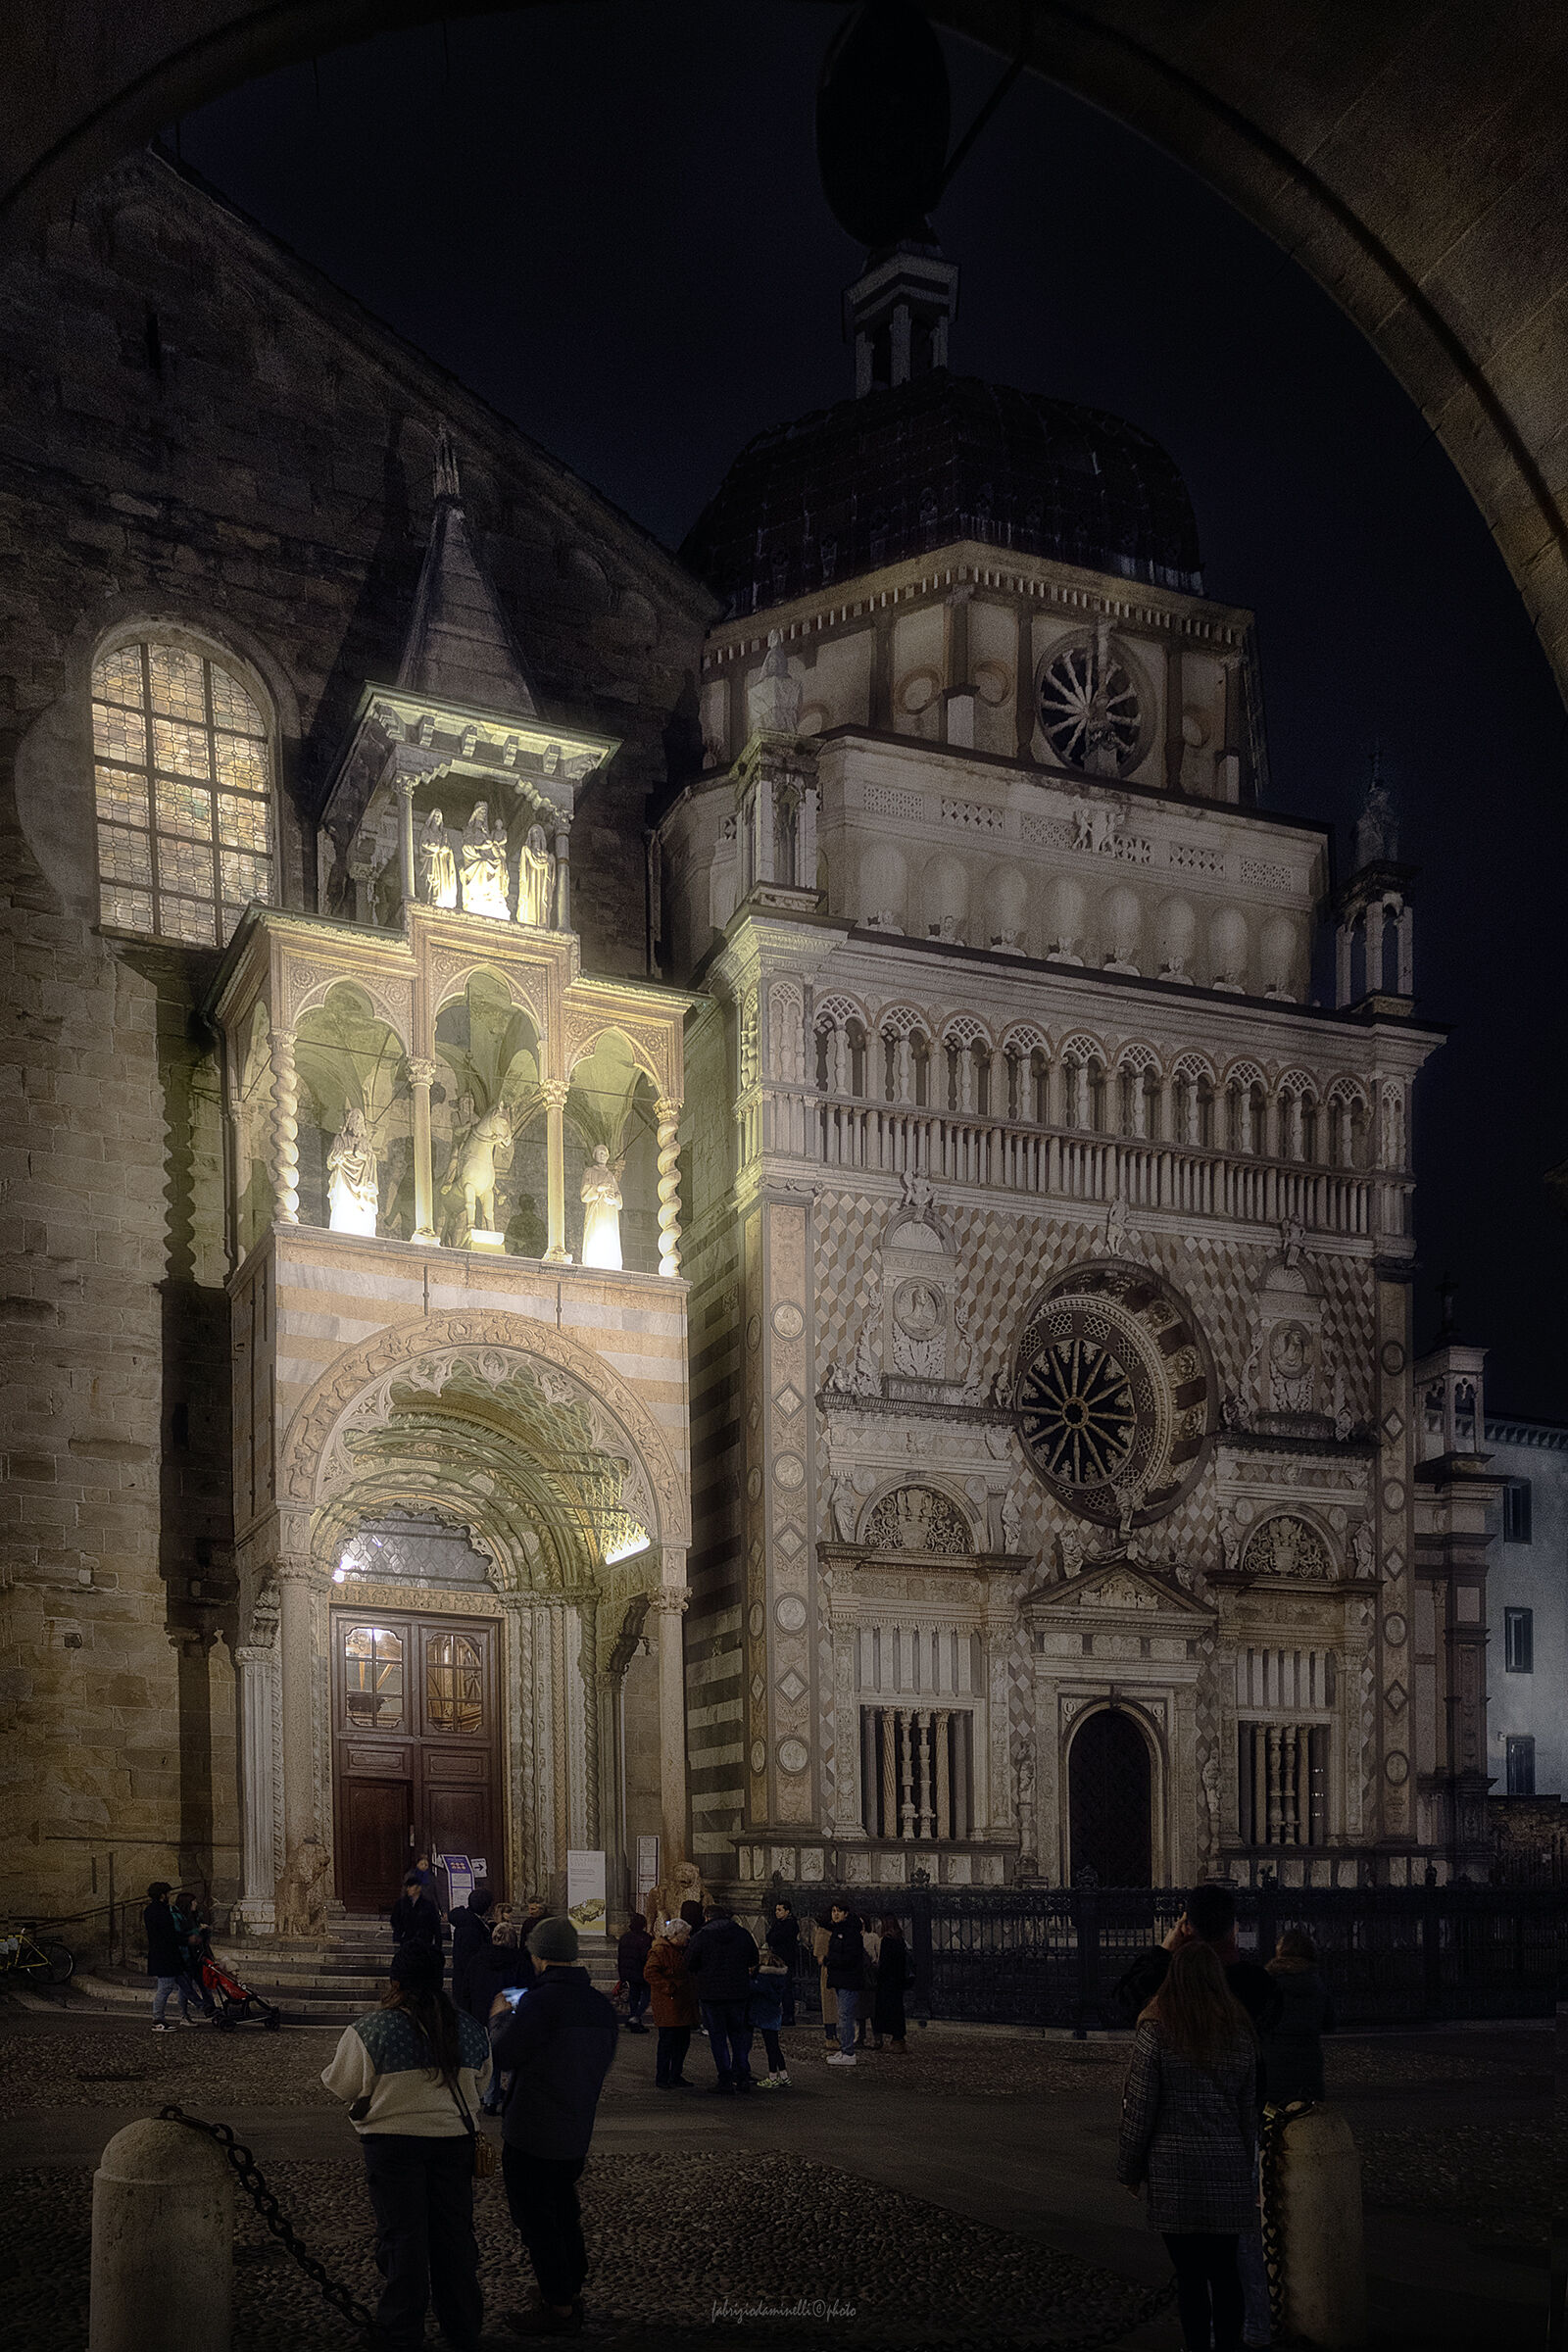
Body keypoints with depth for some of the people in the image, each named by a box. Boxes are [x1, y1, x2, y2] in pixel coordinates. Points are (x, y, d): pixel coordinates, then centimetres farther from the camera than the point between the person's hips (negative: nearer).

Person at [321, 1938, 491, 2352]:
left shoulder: (371, 2029, -15)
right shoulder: (470, 2030, -1)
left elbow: (342, 2085, -6)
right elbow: (481, 2084, 13)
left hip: (393, 2143, -4)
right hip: (455, 2140, 4)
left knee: (401, 2236, 6)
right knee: (454, 2232, 14)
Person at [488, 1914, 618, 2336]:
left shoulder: (540, 2001, -21)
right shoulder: (600, 2005, 4)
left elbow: (503, 2055, -18)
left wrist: (500, 2016, 1)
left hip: (532, 2135, -8)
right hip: (577, 2136, 8)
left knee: (536, 2222, 3)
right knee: (565, 2214, 21)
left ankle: (559, 2309, 7)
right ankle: (572, 2292, 31)